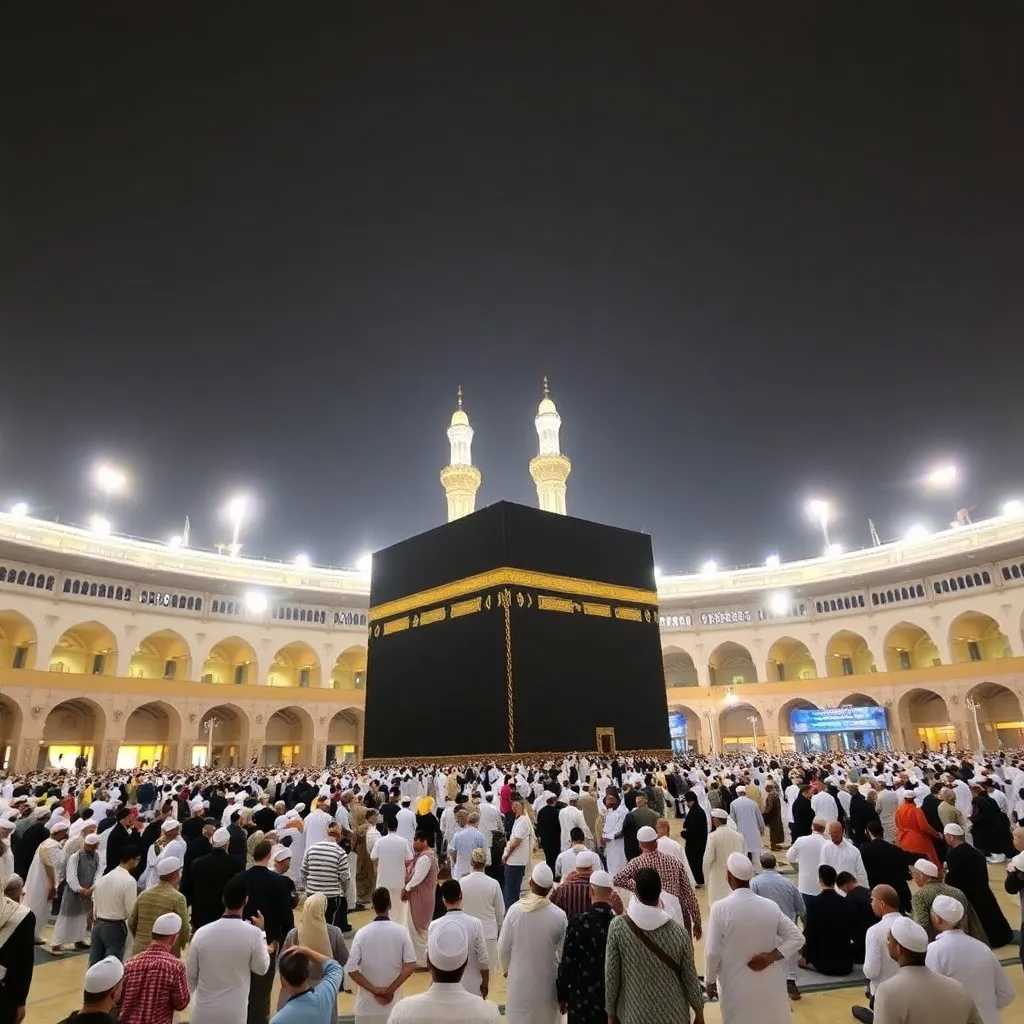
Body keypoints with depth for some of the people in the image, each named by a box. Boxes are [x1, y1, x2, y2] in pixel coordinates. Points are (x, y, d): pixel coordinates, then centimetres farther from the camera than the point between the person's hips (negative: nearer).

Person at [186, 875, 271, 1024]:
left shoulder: (202, 932, -12)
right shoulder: (253, 933, -18)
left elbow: (191, 974, 0)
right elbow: (261, 968, -3)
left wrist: (187, 996, 21)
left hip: (203, 1012, 2)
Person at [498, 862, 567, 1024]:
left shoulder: (515, 910, -17)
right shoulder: (559, 915, -19)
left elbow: (504, 946, -6)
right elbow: (564, 951, -6)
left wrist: (506, 968, 15)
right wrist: (562, 977, 13)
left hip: (520, 978, 1)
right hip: (546, 979, 0)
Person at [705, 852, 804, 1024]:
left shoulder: (720, 908, -19)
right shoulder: (770, 906, -7)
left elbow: (712, 952, -15)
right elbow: (797, 938, -4)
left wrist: (710, 981, 0)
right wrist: (771, 957, -6)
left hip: (737, 987, -3)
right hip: (769, 984, 3)